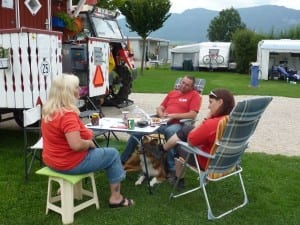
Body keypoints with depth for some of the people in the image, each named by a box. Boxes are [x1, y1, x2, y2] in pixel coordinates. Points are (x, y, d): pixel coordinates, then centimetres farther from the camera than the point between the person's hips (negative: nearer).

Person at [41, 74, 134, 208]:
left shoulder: (49, 109, 1)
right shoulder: (67, 115, -29)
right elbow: (76, 145, -37)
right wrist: (89, 143, -15)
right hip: (69, 163, -9)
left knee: (94, 151, 35)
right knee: (112, 154, 6)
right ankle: (116, 198, 16)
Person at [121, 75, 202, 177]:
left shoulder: (194, 95, 6)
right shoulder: (172, 93, 24)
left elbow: (193, 115, -7)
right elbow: (160, 108, 24)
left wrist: (174, 115, -13)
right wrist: (161, 114, -1)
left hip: (177, 124, -6)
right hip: (162, 121, 6)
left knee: (170, 131, -41)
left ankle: (172, 169, -32)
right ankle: (123, 159, -2)